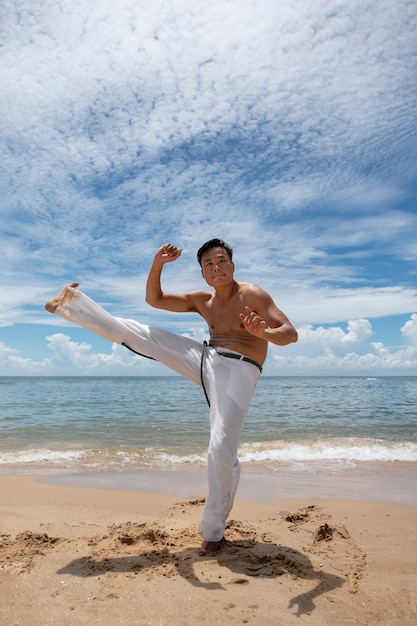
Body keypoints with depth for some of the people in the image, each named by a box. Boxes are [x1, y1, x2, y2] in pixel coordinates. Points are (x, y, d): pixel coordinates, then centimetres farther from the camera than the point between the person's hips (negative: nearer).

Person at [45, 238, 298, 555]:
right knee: (139, 333, 0)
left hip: (238, 371, -5)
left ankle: (212, 531, 7)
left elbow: (291, 333, -12)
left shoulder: (252, 294, -5)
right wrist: (157, 264, 1)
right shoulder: (202, 300, 12)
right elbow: (155, 299, 17)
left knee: (222, 454, -14)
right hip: (205, 360, 6)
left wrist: (265, 333, -35)